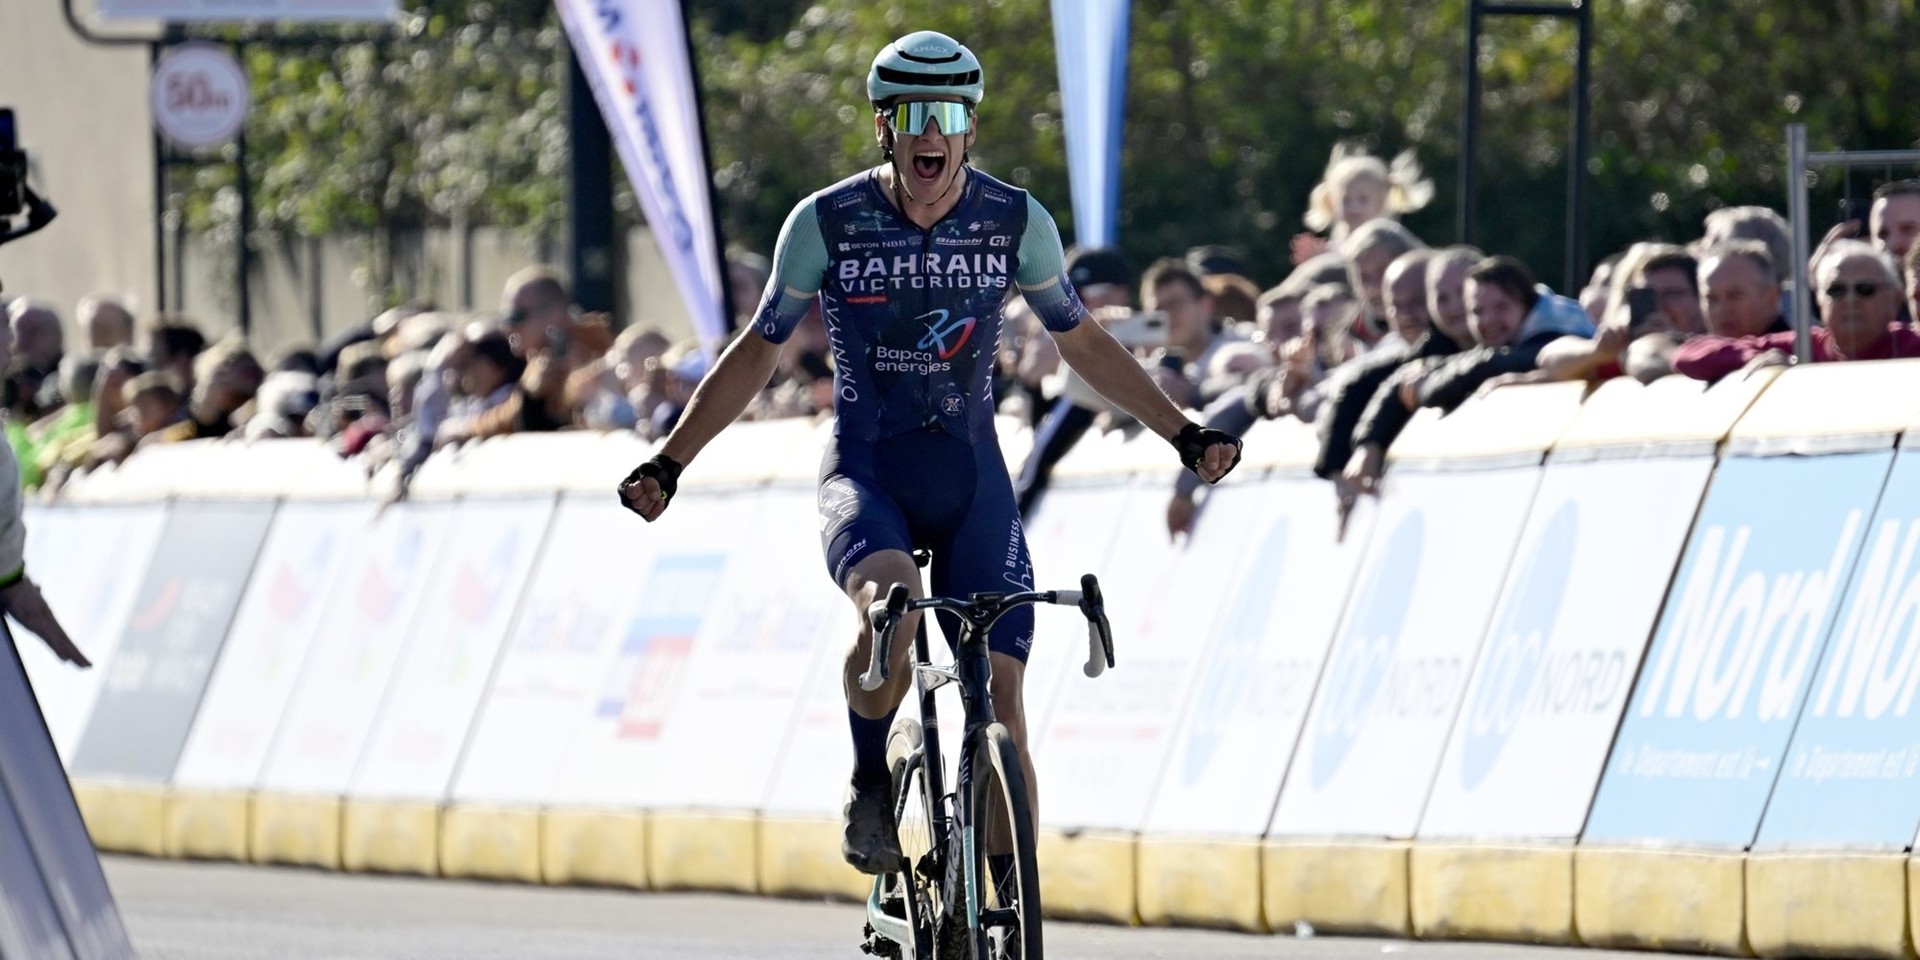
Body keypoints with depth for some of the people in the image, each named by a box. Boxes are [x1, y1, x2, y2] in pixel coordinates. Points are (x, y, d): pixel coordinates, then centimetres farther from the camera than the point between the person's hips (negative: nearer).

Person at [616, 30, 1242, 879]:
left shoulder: (1016, 222, -4)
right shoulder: (825, 224, -7)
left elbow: (1081, 341, 11)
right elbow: (759, 352, 5)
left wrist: (1182, 434, 7)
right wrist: (668, 465, 2)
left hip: (970, 483, 2)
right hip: (866, 479, -2)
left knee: (999, 704, -9)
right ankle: (869, 789, -10)